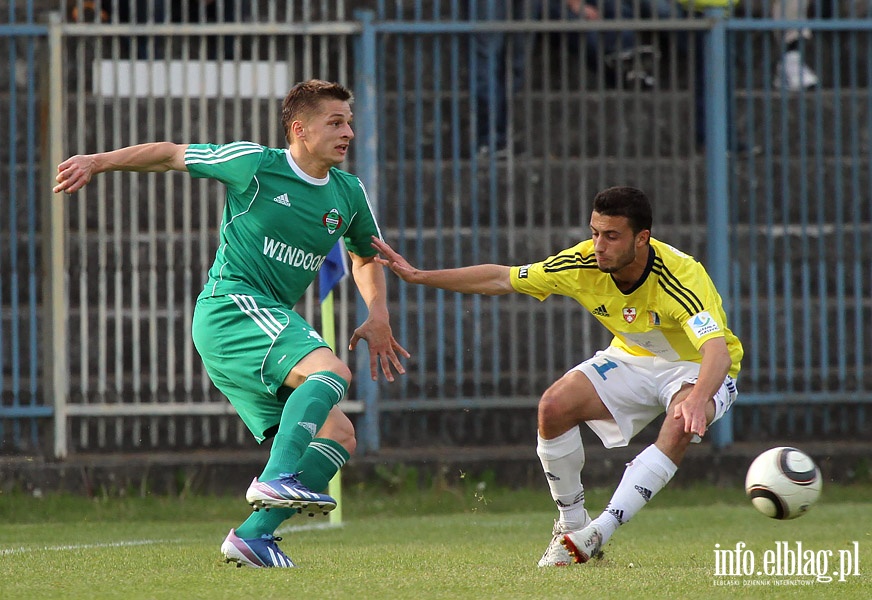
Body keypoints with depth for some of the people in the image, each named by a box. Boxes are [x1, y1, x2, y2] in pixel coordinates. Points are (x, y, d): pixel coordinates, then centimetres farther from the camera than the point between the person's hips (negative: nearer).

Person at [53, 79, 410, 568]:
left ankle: (254, 535, -5)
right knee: (332, 370, -30)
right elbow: (171, 155, 7)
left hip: (272, 321, 8)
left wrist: (378, 316, 15)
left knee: (339, 437, 0)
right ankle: (277, 478, -46)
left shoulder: (349, 194, 12)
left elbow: (366, 257, 32)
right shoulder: (256, 165, -5)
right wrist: (97, 162, 3)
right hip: (231, 303, -8)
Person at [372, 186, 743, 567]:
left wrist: (697, 398, -67)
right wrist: (420, 276, -10)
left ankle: (600, 531, -34)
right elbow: (501, 279, -7)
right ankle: (571, 527, -1)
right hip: (633, 359, 5)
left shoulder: (681, 276, -33)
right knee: (554, 406, -19)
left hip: (697, 369, -4)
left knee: (682, 425, -37)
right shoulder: (583, 265, -19)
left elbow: (717, 350, -46)